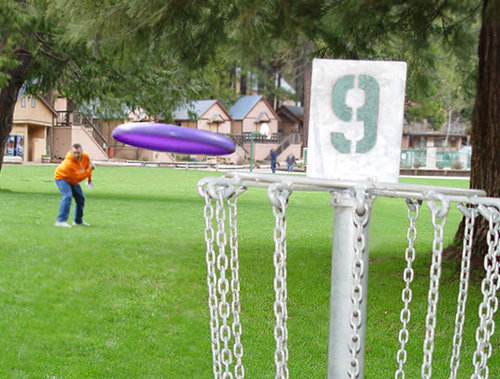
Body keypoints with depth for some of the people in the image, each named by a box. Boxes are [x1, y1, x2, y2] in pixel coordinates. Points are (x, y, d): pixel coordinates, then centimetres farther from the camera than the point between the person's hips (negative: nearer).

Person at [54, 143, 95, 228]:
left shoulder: (86, 157, -20)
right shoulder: (69, 163, -41)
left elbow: (87, 166, 6)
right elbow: (78, 178, -36)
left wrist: (90, 178, 7)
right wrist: (89, 170, -39)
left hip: (73, 180, 8)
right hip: (62, 177, -8)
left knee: (80, 198, 12)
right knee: (67, 196, -29)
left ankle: (78, 221, 30)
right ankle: (61, 221, -30)